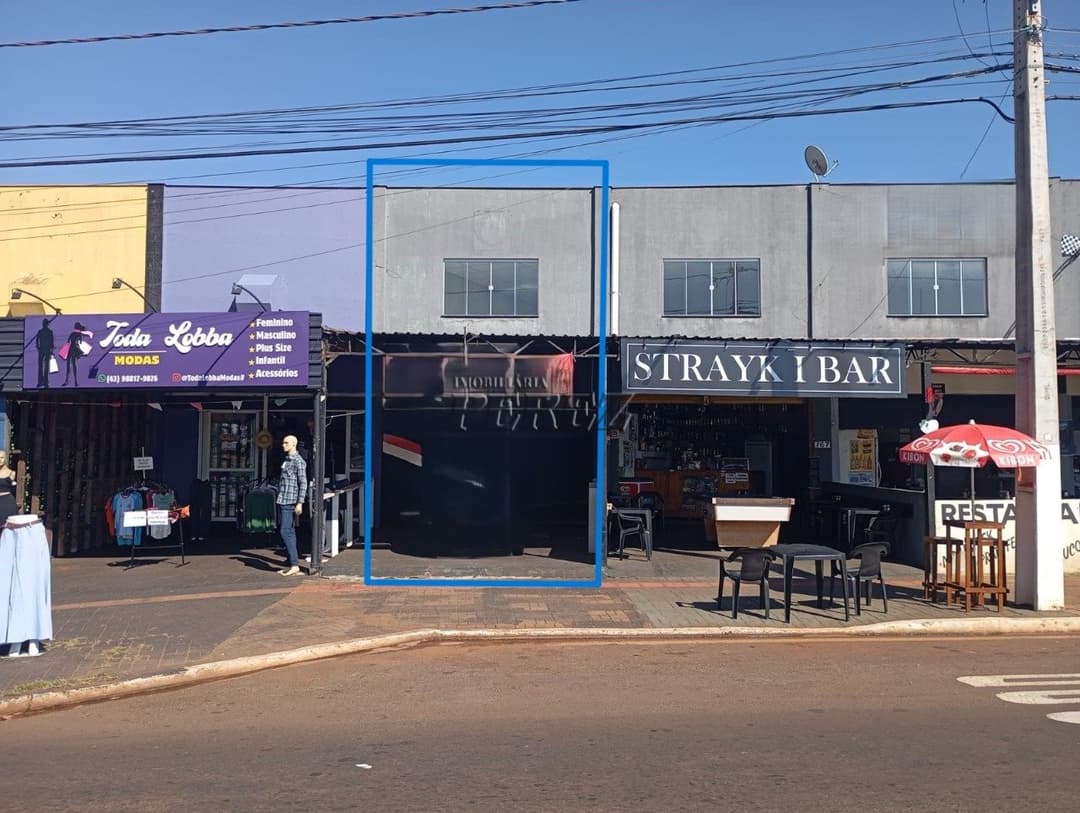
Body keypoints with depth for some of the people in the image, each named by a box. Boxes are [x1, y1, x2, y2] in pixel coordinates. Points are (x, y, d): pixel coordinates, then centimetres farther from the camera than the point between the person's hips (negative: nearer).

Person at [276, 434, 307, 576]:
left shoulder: (298, 461, -10)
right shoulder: (286, 460, 18)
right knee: (288, 532, 10)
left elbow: (303, 483, -14)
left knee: (286, 532, -12)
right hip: (282, 501, 9)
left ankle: (294, 564, -11)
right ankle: (291, 564, 13)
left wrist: (300, 503, -19)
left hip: (290, 502, -9)